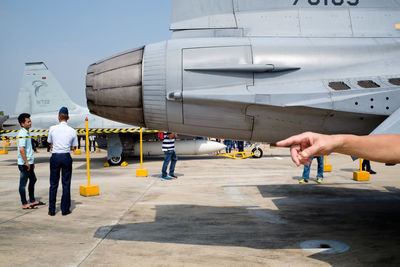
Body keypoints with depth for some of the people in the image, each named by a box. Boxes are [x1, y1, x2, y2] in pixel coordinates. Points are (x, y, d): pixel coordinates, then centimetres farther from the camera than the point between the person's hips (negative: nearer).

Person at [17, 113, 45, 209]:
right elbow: (21, 149, -26)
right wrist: (26, 162, -22)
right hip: (24, 164, -10)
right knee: (23, 183, -2)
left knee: (33, 180, 19)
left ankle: (32, 201, 29)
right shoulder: (22, 134, -17)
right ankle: (24, 204, 5)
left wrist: (32, 162, 22)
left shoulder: (26, 133, 15)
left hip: (29, 162, 10)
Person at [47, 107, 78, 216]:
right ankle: (65, 209, 10)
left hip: (55, 157, 0)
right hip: (66, 157, 0)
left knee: (53, 184, 8)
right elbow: (73, 148, 6)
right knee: (66, 183, 7)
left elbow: (51, 144, 9)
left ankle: (52, 210, 12)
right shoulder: (72, 131, -2)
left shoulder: (52, 128, -3)